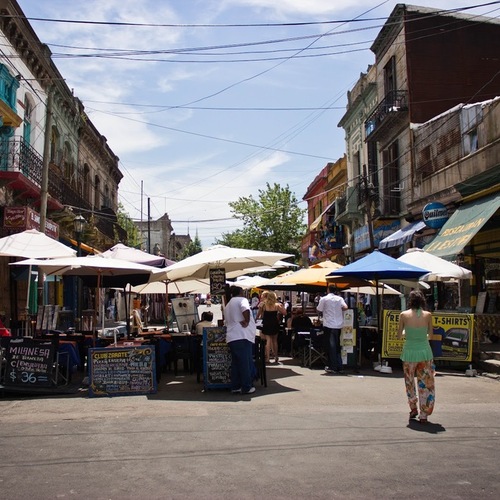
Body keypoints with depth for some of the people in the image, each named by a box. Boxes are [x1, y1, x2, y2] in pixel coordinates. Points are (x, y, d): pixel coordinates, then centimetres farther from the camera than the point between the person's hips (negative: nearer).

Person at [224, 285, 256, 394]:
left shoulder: (227, 306, 24)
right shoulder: (242, 300, -2)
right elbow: (245, 309, -23)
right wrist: (247, 321, -13)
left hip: (231, 337, 8)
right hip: (243, 336, -8)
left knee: (235, 363, 12)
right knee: (246, 363, -1)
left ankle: (235, 387, 14)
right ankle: (246, 387, 2)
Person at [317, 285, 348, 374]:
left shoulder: (324, 299, -3)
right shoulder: (339, 298, 5)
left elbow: (319, 310, -1)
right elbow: (345, 307, -8)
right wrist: (339, 309, 11)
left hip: (328, 325, -3)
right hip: (338, 325, 4)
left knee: (331, 346, 1)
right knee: (337, 346, 12)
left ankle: (332, 367, 0)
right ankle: (339, 367, 12)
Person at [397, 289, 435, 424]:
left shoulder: (404, 315, -8)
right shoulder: (428, 315, -5)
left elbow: (399, 335, -1)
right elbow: (430, 334, 7)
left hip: (409, 351, -1)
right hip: (425, 351, 1)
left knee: (410, 383, 18)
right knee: (426, 385, 10)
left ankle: (413, 409, 24)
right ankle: (424, 415, 12)